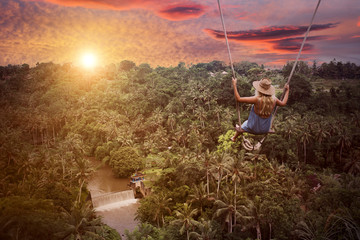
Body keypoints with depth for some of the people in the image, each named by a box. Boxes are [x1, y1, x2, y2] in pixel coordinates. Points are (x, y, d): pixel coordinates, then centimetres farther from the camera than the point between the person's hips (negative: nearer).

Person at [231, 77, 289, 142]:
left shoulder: (257, 99, -32)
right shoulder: (273, 100, -18)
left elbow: (238, 99, -31)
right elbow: (283, 103, 4)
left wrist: (234, 84, -24)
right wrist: (287, 91, 16)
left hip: (254, 129, -3)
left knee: (240, 128, 30)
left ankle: (234, 138, 55)